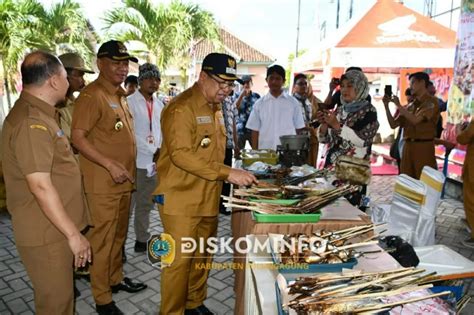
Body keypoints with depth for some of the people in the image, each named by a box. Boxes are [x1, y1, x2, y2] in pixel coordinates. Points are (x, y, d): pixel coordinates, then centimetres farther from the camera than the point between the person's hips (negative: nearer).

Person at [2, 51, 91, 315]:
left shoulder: (38, 114, 12)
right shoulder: (31, 123, -23)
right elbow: (41, 187, -27)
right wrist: (73, 234, -22)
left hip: (55, 228, 10)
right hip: (47, 233, -10)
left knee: (62, 294, 23)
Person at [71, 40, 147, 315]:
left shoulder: (120, 95, 13)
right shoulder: (92, 95, -13)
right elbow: (78, 138, -19)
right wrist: (110, 164, -24)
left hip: (124, 180, 8)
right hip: (102, 182, -8)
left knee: (119, 235, 20)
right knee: (102, 239, 3)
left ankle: (116, 278, 38)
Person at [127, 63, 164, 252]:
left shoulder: (159, 105, 11)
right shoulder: (130, 102, -7)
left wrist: (161, 150, -3)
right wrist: (153, 151, -15)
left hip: (153, 162, 6)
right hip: (134, 162, -6)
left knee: (145, 204, 16)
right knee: (127, 205, 3)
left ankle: (142, 240, 28)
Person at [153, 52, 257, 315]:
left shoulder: (215, 108, 12)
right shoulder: (181, 108, -15)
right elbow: (180, 154, -26)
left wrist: (232, 174, 14)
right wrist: (227, 173, -28)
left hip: (208, 197, 8)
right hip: (181, 198, -8)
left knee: (202, 257, 19)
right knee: (179, 260, 3)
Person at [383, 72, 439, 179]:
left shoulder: (431, 102, -4)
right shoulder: (409, 106, 13)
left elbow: (415, 120, -18)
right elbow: (393, 125, 11)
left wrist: (398, 105, -9)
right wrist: (386, 106, 3)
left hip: (424, 147, -6)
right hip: (408, 147, 6)